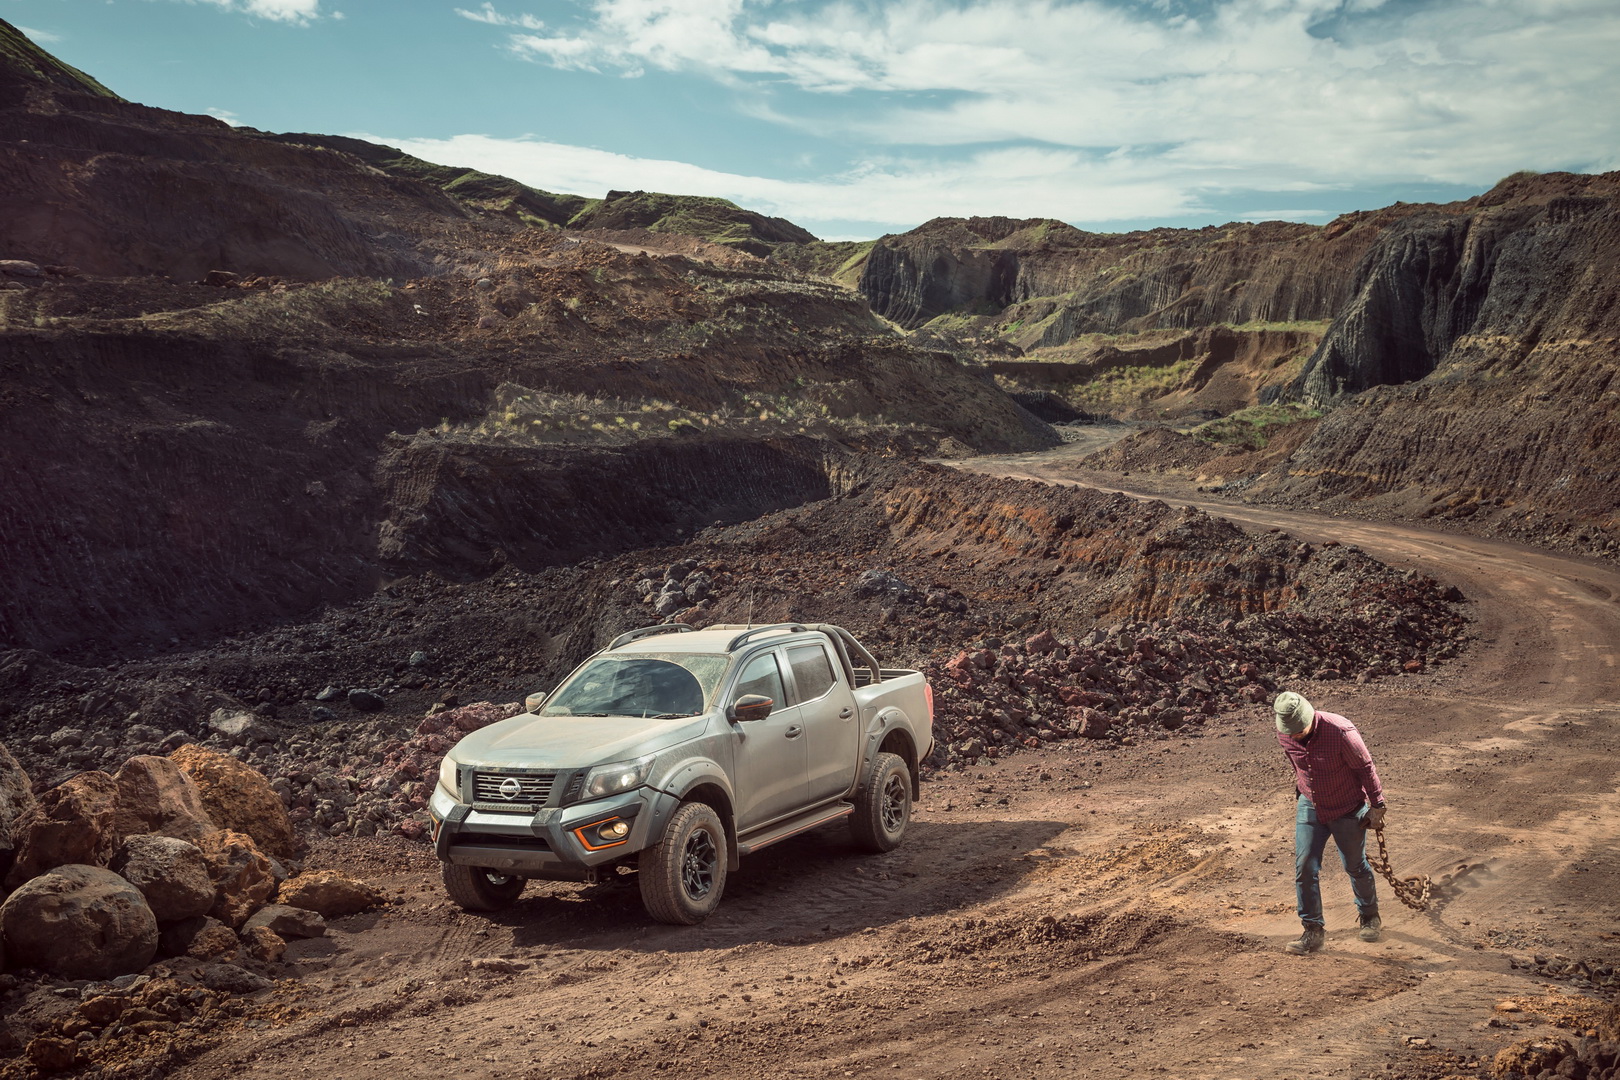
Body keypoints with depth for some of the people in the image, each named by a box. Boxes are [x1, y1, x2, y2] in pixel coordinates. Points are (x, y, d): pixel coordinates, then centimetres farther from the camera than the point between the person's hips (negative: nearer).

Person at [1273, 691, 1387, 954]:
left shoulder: (1341, 732, -30)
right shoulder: (1284, 734, -14)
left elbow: (1365, 768, -16)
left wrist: (1376, 806, -9)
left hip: (1347, 809, -4)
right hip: (1309, 807, 4)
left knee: (1355, 866, 13)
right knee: (1304, 866, -5)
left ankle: (1370, 916, 38)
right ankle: (1313, 930, 6)